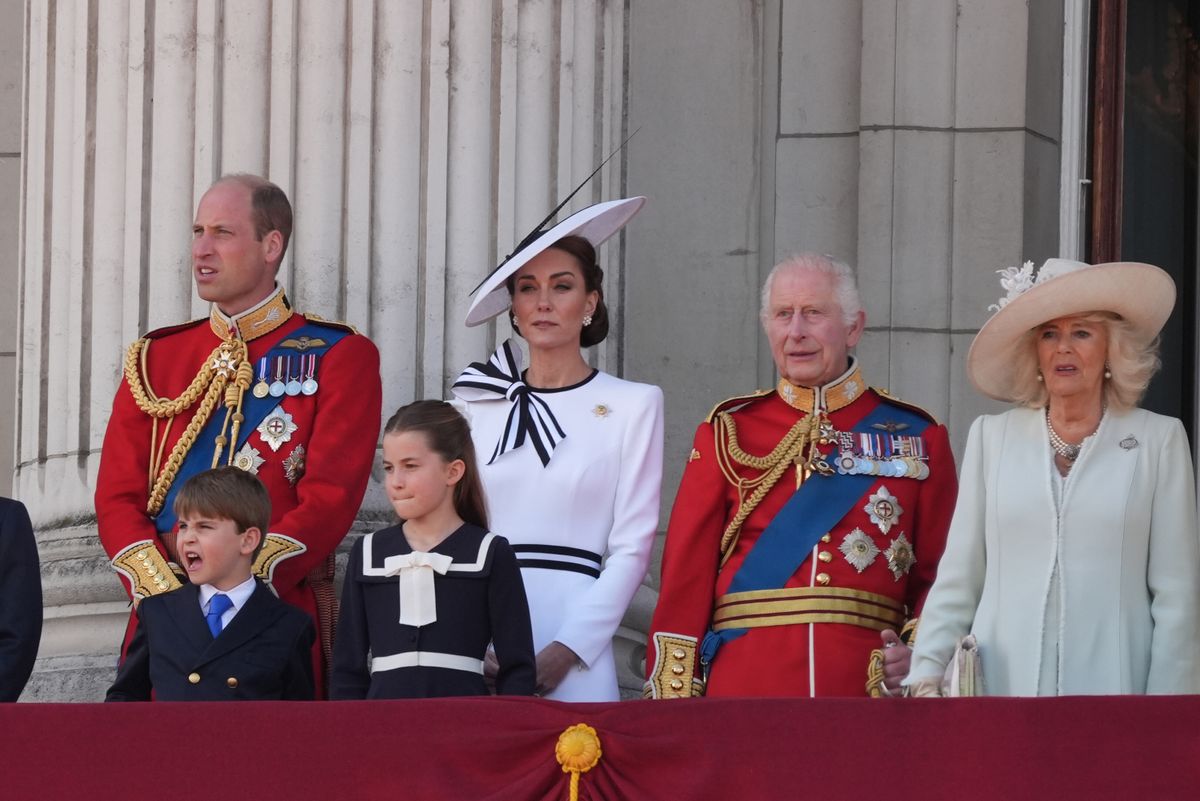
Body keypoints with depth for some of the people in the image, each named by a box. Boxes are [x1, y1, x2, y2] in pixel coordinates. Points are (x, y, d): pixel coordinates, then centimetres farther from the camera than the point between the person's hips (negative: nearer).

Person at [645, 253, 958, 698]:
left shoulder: (919, 439, 9)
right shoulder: (729, 433, 9)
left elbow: (940, 575, 10)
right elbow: (686, 572, 4)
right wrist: (674, 698, -5)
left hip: (867, 689, 0)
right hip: (742, 693, 0)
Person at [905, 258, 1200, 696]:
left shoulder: (1159, 440, 3)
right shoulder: (991, 437, 9)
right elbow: (957, 579, 8)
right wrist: (927, 675, -4)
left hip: (1111, 687, -1)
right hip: (1002, 689, 2)